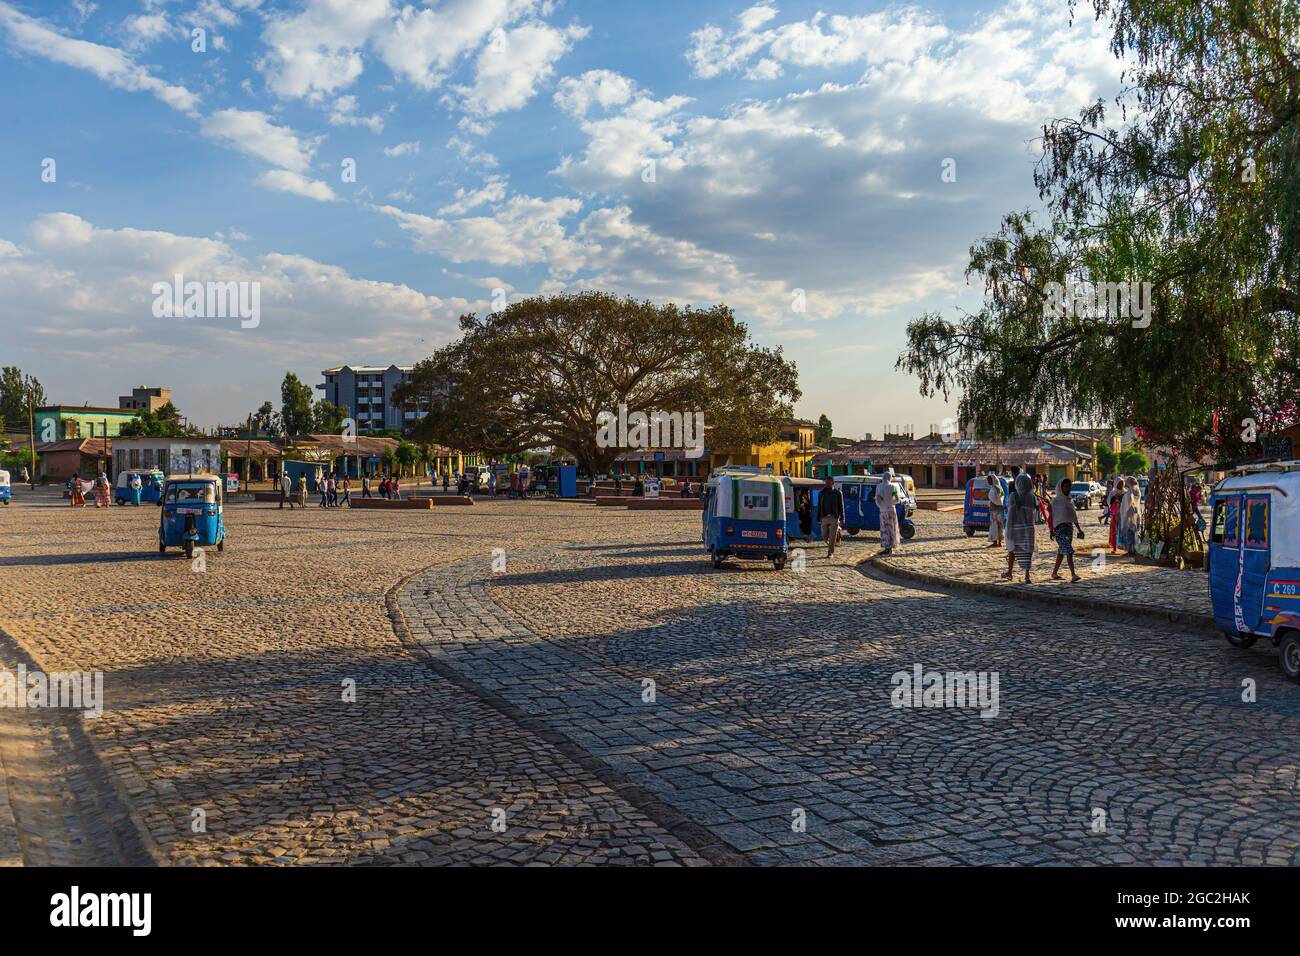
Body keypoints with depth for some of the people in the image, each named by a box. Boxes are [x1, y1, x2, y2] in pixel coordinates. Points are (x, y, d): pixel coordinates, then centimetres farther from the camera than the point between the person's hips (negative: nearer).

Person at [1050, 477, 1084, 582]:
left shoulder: (1070, 500, 14)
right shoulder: (1056, 501, -6)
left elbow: (1073, 515, 21)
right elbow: (1051, 516, -8)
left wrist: (1079, 529, 20)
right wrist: (1051, 530, -14)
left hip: (1069, 527, 7)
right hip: (1059, 527, -7)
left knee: (1062, 551, 12)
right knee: (1068, 550, -17)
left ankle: (1054, 573, 22)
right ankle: (1073, 574, -22)